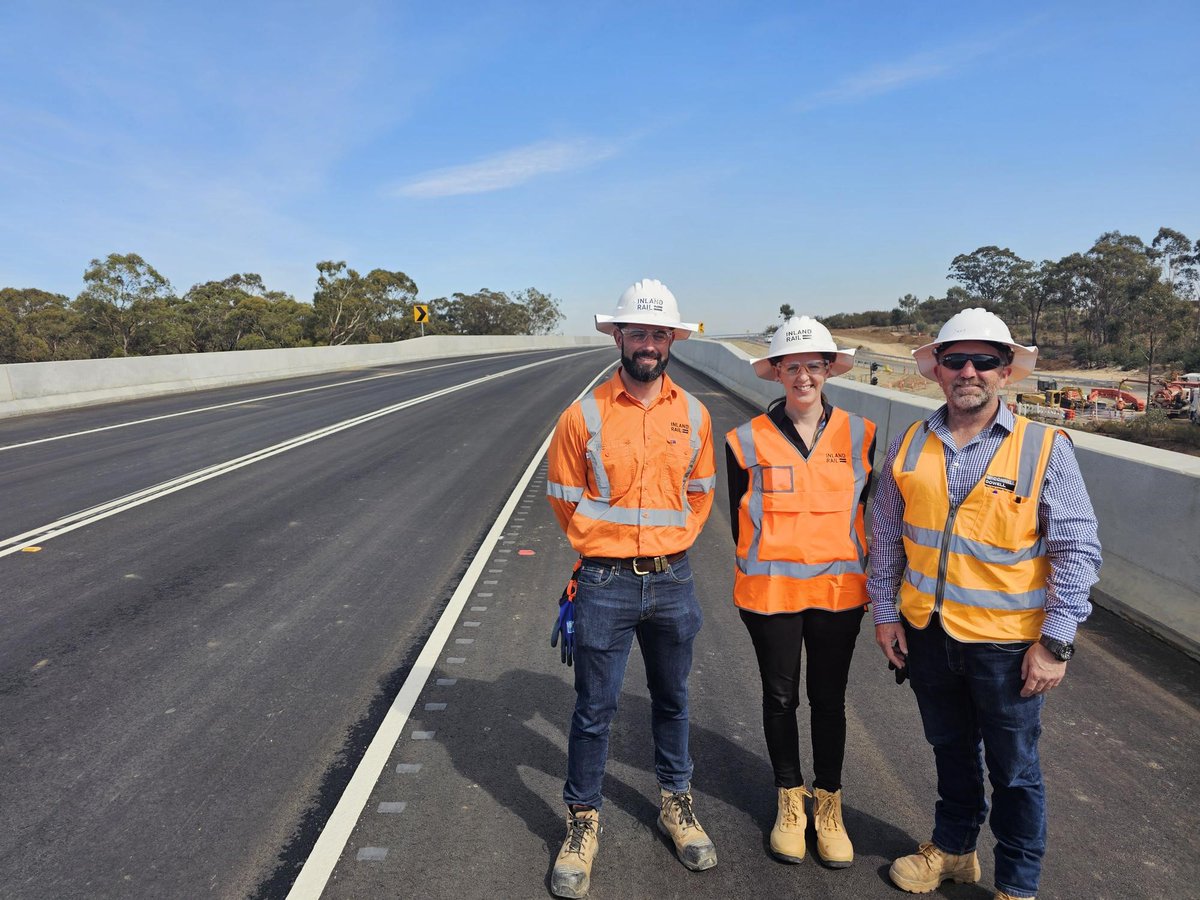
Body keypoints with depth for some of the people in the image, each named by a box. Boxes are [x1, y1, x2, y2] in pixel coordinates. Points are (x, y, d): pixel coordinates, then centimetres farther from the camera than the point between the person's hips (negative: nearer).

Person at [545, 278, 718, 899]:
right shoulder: (584, 415, -8)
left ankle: (675, 802, 40)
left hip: (672, 579, 3)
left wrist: (670, 545, 9)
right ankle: (583, 821, 28)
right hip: (605, 584, -2)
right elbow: (564, 498, 3)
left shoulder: (693, 414, 0)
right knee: (595, 708, 8)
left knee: (671, 699, 19)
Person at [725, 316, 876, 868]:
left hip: (838, 590, 1)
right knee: (780, 697, 13)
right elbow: (740, 518, 2)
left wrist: (847, 561, 5)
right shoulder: (749, 440, -6)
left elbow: (862, 508, 8)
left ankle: (828, 804, 32)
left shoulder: (859, 434, -1)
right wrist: (764, 566, 2)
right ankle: (790, 802, 33)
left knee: (828, 698, 13)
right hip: (770, 591, -1)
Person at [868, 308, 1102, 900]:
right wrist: (885, 612, 6)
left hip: (1006, 642, -3)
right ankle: (953, 849, 45)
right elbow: (886, 536, 7)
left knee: (1014, 770, 13)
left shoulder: (1045, 449, -10)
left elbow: (1078, 551, -9)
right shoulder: (909, 446, -1)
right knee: (951, 751, 22)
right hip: (927, 633, 3)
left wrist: (1056, 641, -12)